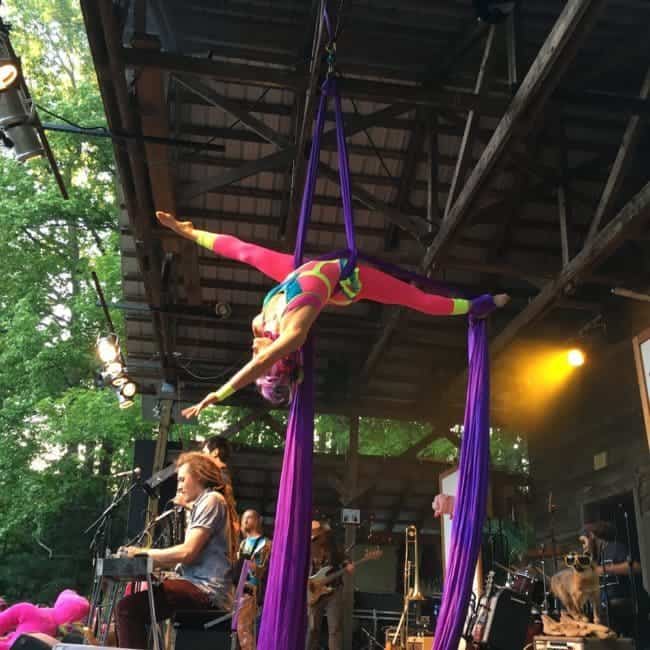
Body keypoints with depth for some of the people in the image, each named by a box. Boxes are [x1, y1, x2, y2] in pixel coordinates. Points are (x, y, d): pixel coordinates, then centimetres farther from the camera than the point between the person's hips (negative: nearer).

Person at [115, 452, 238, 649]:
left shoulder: (212, 500, -5)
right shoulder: (202, 504, 27)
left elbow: (187, 552, -15)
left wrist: (144, 552, -4)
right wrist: (150, 560, 12)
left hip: (206, 590, -11)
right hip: (203, 588, 11)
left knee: (128, 607, -22)